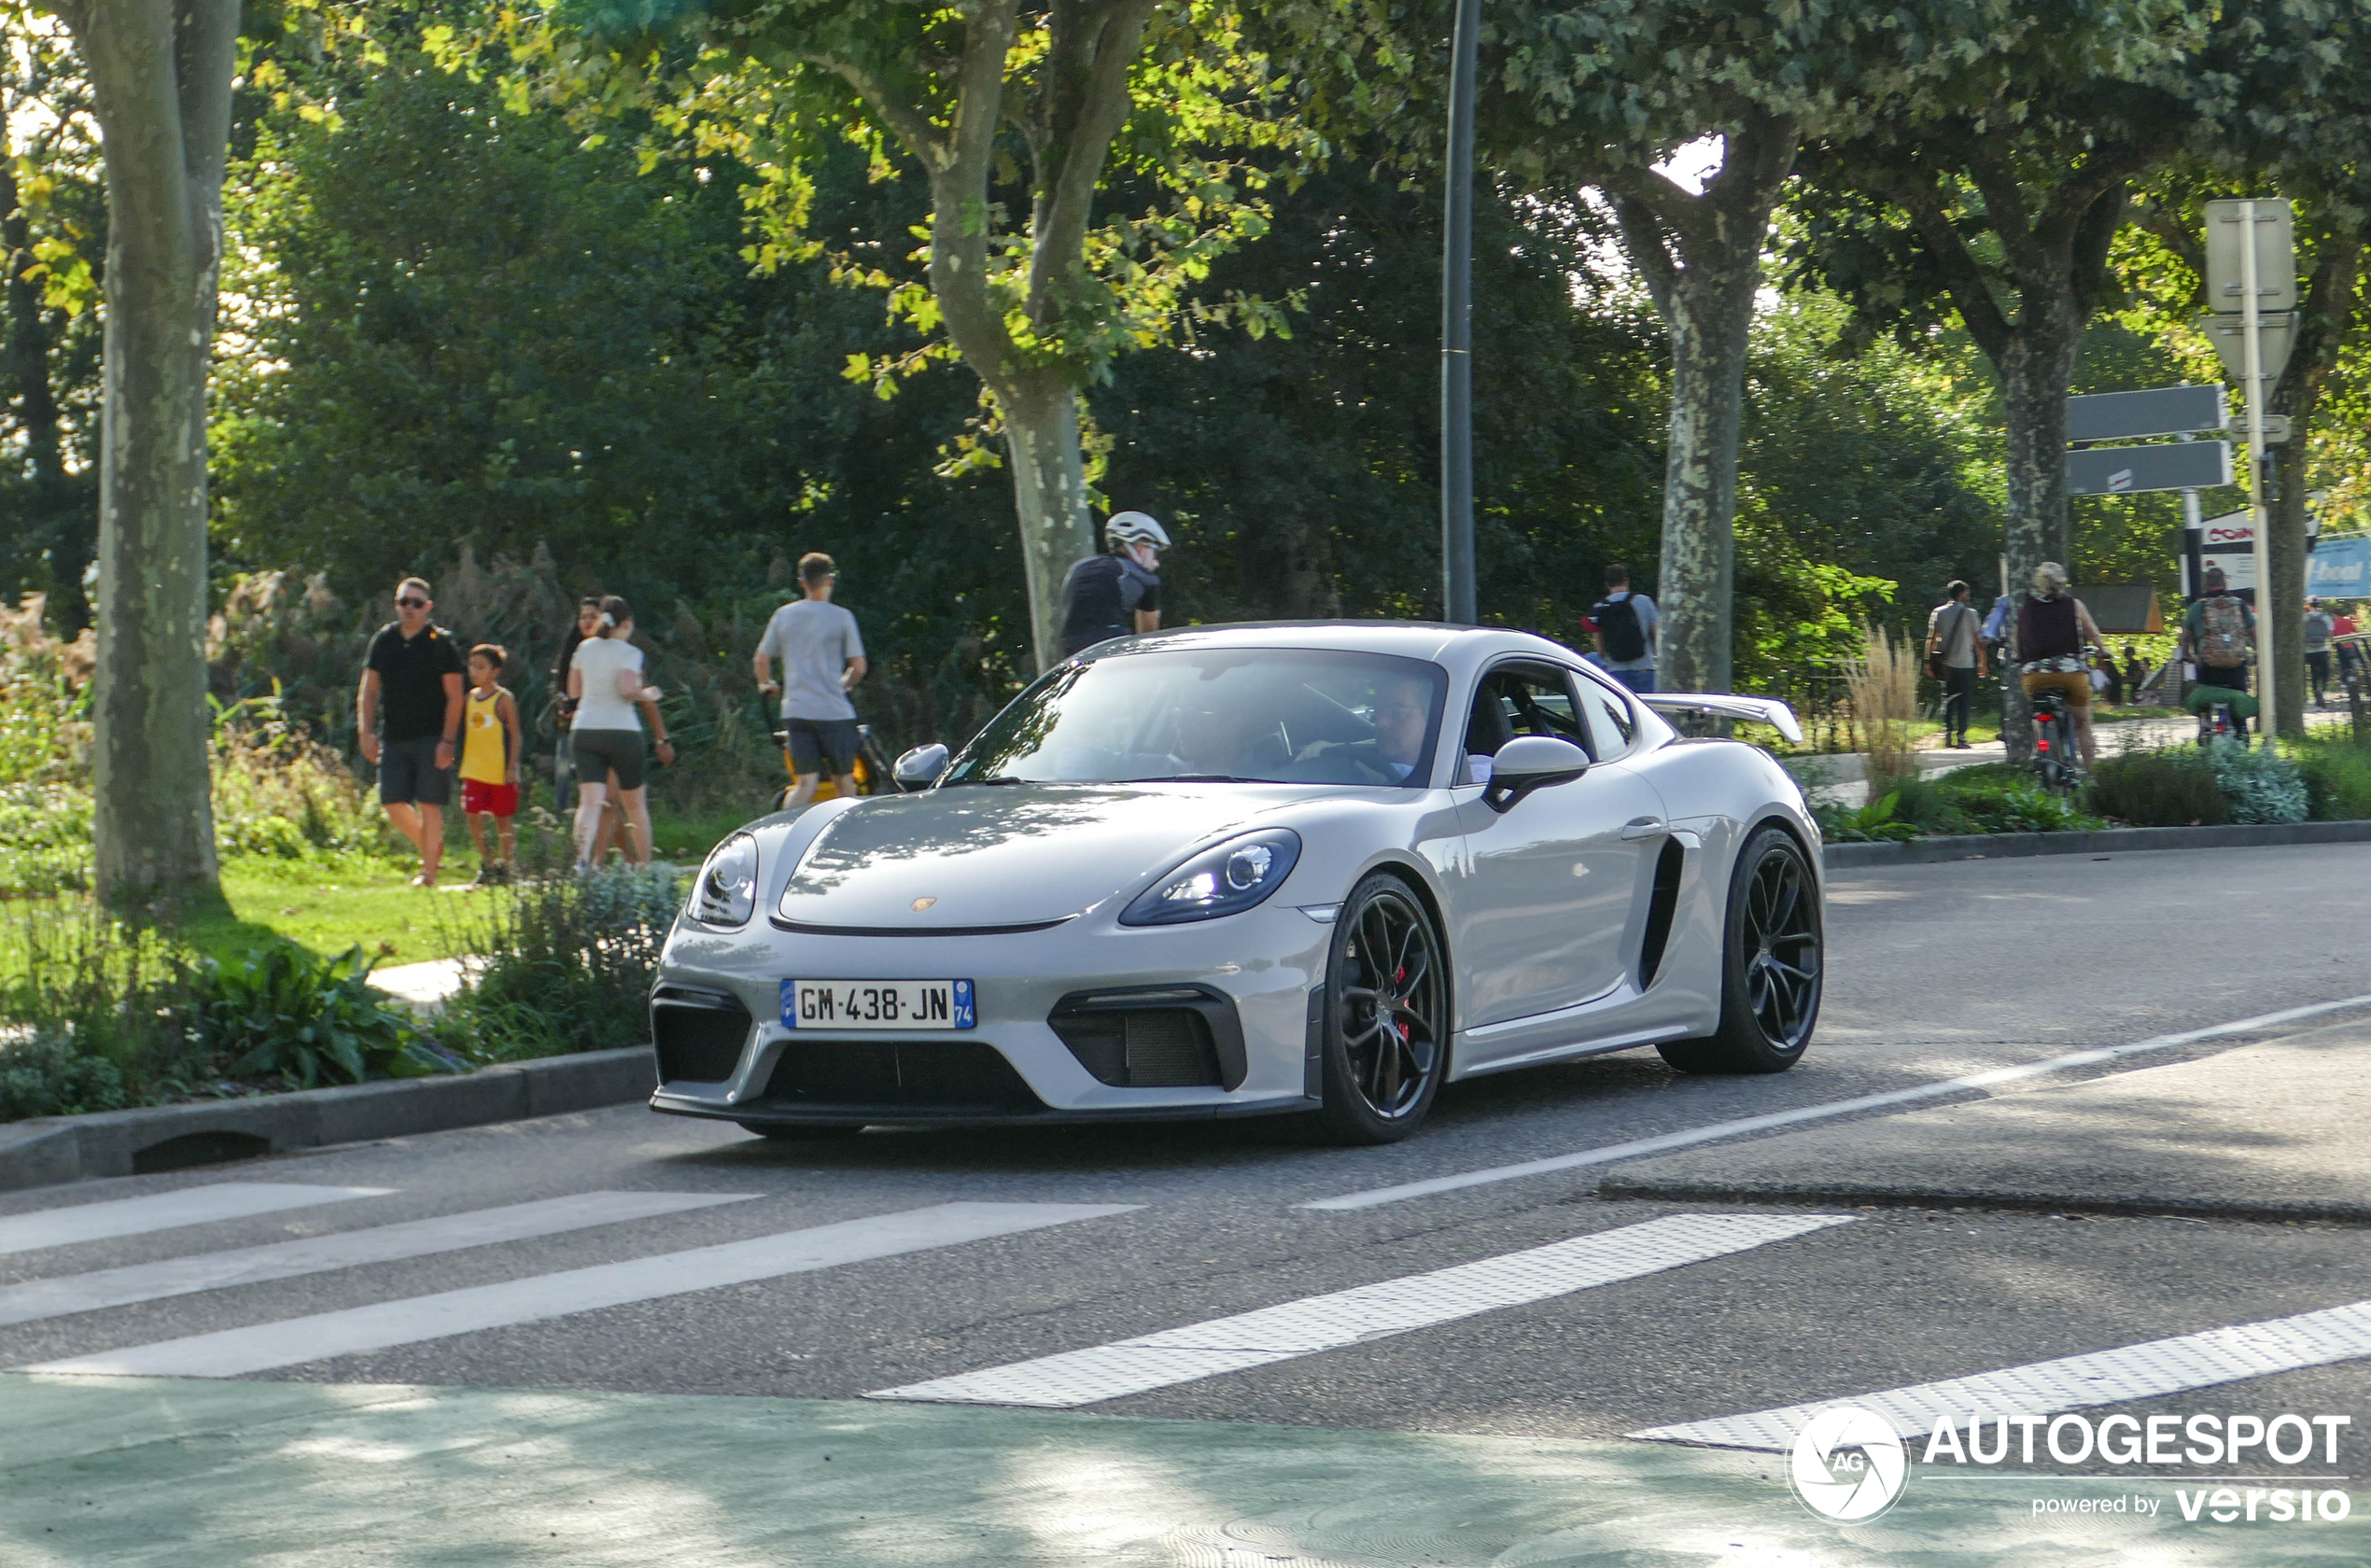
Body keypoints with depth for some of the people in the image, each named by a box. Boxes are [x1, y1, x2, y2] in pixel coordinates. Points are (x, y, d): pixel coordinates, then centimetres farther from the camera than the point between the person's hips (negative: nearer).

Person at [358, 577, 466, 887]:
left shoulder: (441, 643, -3)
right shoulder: (384, 641, 8)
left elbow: (454, 696, -5)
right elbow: (368, 692, 12)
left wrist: (447, 741, -12)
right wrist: (367, 732, 1)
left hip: (431, 739, -4)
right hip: (394, 739, 4)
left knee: (429, 804, -6)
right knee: (393, 803, 0)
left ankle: (429, 871, 2)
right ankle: (431, 847, 24)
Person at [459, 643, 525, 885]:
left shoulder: (504, 699, -7)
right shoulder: (471, 697, 9)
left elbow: (516, 735, -7)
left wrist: (512, 767, -13)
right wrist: (464, 763, 17)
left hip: (500, 772, -5)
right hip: (474, 771, 5)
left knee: (502, 819, 4)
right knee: (473, 815, -6)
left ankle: (504, 865, 17)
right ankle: (486, 864, 8)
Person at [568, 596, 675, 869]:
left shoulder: (584, 649, 9)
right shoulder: (629, 653, -6)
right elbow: (628, 689, -21)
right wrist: (648, 695, -2)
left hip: (584, 731, 3)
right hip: (622, 731, -3)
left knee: (590, 801, -9)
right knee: (635, 804, 13)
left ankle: (583, 858, -33)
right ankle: (645, 867, 20)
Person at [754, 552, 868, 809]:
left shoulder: (784, 615, 5)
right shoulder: (841, 617, -3)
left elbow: (761, 660, 7)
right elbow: (858, 667, -3)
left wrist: (767, 684, 28)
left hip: (796, 710, 3)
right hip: (834, 711, -3)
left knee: (806, 783, 1)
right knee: (844, 783, 9)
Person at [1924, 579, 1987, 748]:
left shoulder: (1938, 613, 3)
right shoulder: (1969, 613, -4)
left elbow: (1932, 639, 2)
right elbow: (1977, 640, -3)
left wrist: (1930, 661, 9)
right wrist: (1982, 662, 5)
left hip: (1946, 664, 3)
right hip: (1966, 664, -3)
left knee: (1948, 700, 10)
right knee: (1964, 701, 2)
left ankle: (1947, 734, 1)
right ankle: (1961, 736, -3)